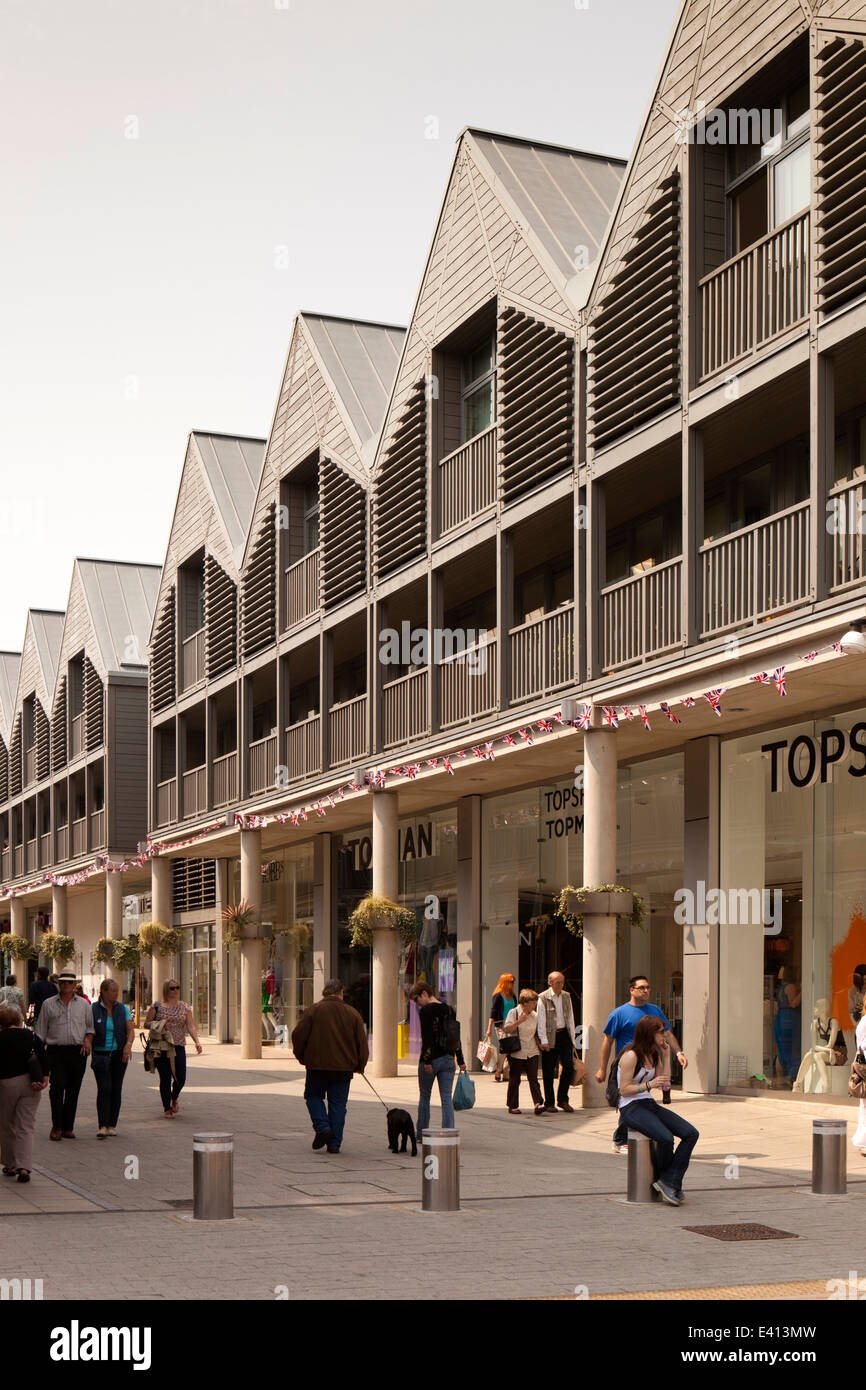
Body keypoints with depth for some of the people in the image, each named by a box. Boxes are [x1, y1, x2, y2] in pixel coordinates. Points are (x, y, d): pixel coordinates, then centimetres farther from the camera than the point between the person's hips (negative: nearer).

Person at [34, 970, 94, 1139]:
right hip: (55, 1051, -2)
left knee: (73, 1090, 4)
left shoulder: (83, 1005, 12)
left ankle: (68, 1128, 14)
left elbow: (90, 1027, 17)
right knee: (57, 1084, -18)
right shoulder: (48, 1005, 9)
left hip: (78, 1051, 2)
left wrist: (88, 1040, -3)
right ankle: (56, 1126, -8)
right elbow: (41, 1031, 10)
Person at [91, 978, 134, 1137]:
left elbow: (130, 1030, 1)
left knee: (116, 1089, 4)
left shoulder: (123, 1009, 6)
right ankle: (102, 1126, -17)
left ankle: (112, 1124, 13)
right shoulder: (93, 1010, 0)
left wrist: (128, 1044, -16)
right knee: (104, 1088, -13)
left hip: (119, 1054, 3)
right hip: (101, 1054, -3)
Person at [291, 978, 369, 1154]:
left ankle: (322, 1127, -2)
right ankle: (334, 1144, 5)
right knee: (338, 1104, 8)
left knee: (313, 1096, 18)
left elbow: (298, 1036, -4)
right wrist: (360, 1065, 16)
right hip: (343, 1067, 2)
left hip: (317, 1066, -1)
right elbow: (362, 1042, 5)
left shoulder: (312, 1010, -3)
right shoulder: (352, 1013, 3)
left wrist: (301, 1057, 11)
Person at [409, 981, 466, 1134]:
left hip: (431, 1059, -5)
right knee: (447, 1098, 3)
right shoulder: (449, 1009, 12)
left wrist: (427, 1061, -18)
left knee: (424, 1097, 10)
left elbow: (427, 1038, -17)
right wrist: (460, 1061, 17)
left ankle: (421, 1133, 17)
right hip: (448, 1058, 5)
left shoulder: (425, 1011, -10)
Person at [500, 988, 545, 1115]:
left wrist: (540, 1044, 11)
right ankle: (512, 1106, 13)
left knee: (533, 1079, -7)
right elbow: (506, 1029, -13)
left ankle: (538, 1104, -16)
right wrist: (519, 1021, -23)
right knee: (514, 1080, 3)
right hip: (516, 1053, -3)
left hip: (532, 1052, 3)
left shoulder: (535, 1015, 11)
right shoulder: (513, 1013, -3)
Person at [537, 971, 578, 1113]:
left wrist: (573, 1039, 11)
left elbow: (570, 1018, 14)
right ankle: (549, 1103, 13)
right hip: (550, 1037, -4)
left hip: (564, 1035, 4)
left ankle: (562, 1100, 11)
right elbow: (541, 1021, -8)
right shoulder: (543, 998, -6)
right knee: (548, 1072, 2)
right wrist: (543, 1041, -13)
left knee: (569, 1067, -5)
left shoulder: (566, 996, 10)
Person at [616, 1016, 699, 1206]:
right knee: (666, 1138, -31)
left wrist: (666, 1056, 8)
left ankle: (668, 1182, -15)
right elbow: (624, 1090, -13)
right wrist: (649, 1085, -24)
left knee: (691, 1134, -13)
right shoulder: (631, 1056, -11)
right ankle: (662, 1180, -5)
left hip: (650, 1105, 8)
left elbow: (665, 1085, 11)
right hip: (631, 1108, -8)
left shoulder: (654, 1055, 14)